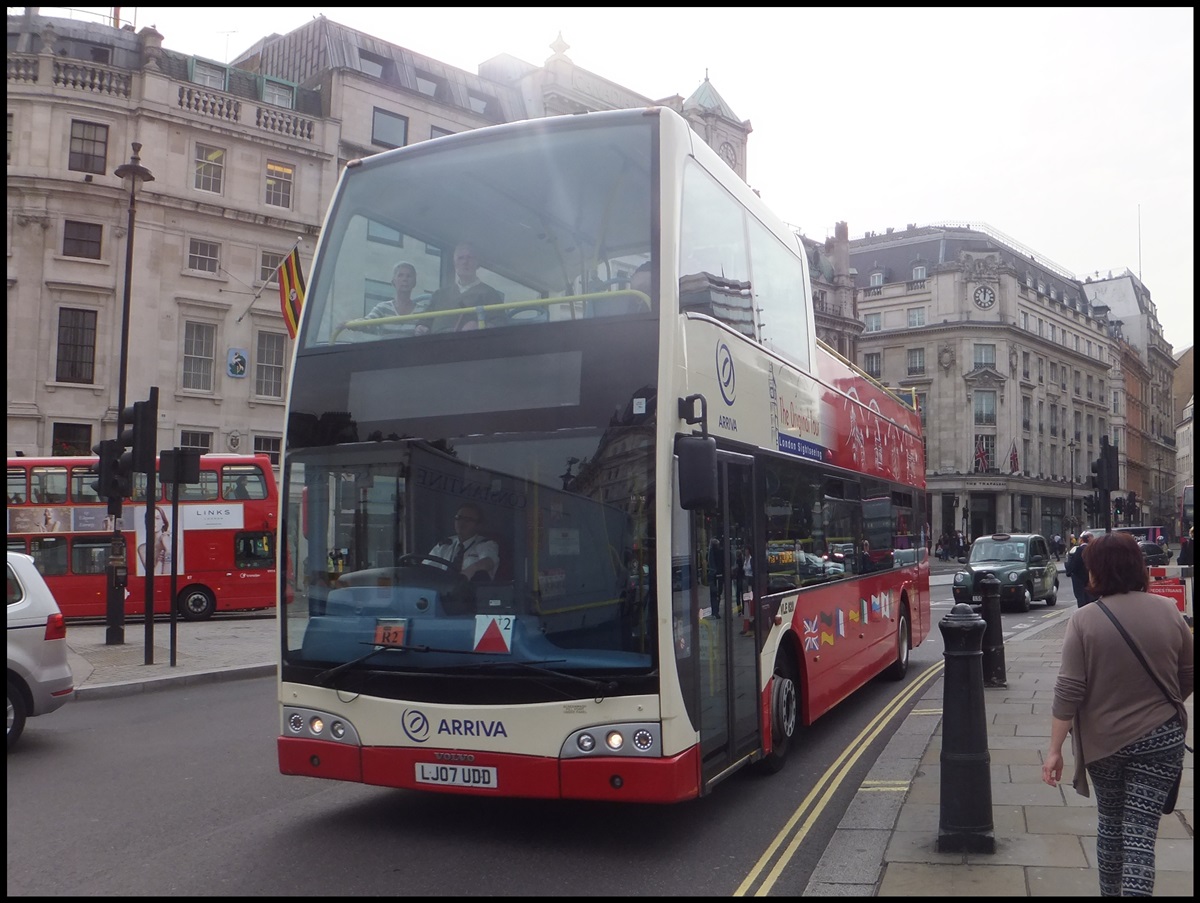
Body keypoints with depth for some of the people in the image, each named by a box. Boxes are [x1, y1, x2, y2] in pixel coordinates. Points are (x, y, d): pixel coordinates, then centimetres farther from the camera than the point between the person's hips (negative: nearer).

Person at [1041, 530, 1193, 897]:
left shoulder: (1085, 621, -13)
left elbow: (1068, 692, -13)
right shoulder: (1168, 611, -5)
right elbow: (1188, 677, 6)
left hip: (1103, 742, 0)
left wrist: (1055, 749, -6)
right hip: (1160, 739, 0)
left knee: (1110, 823, 20)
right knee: (1140, 833, 1)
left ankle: (1110, 892, 34)